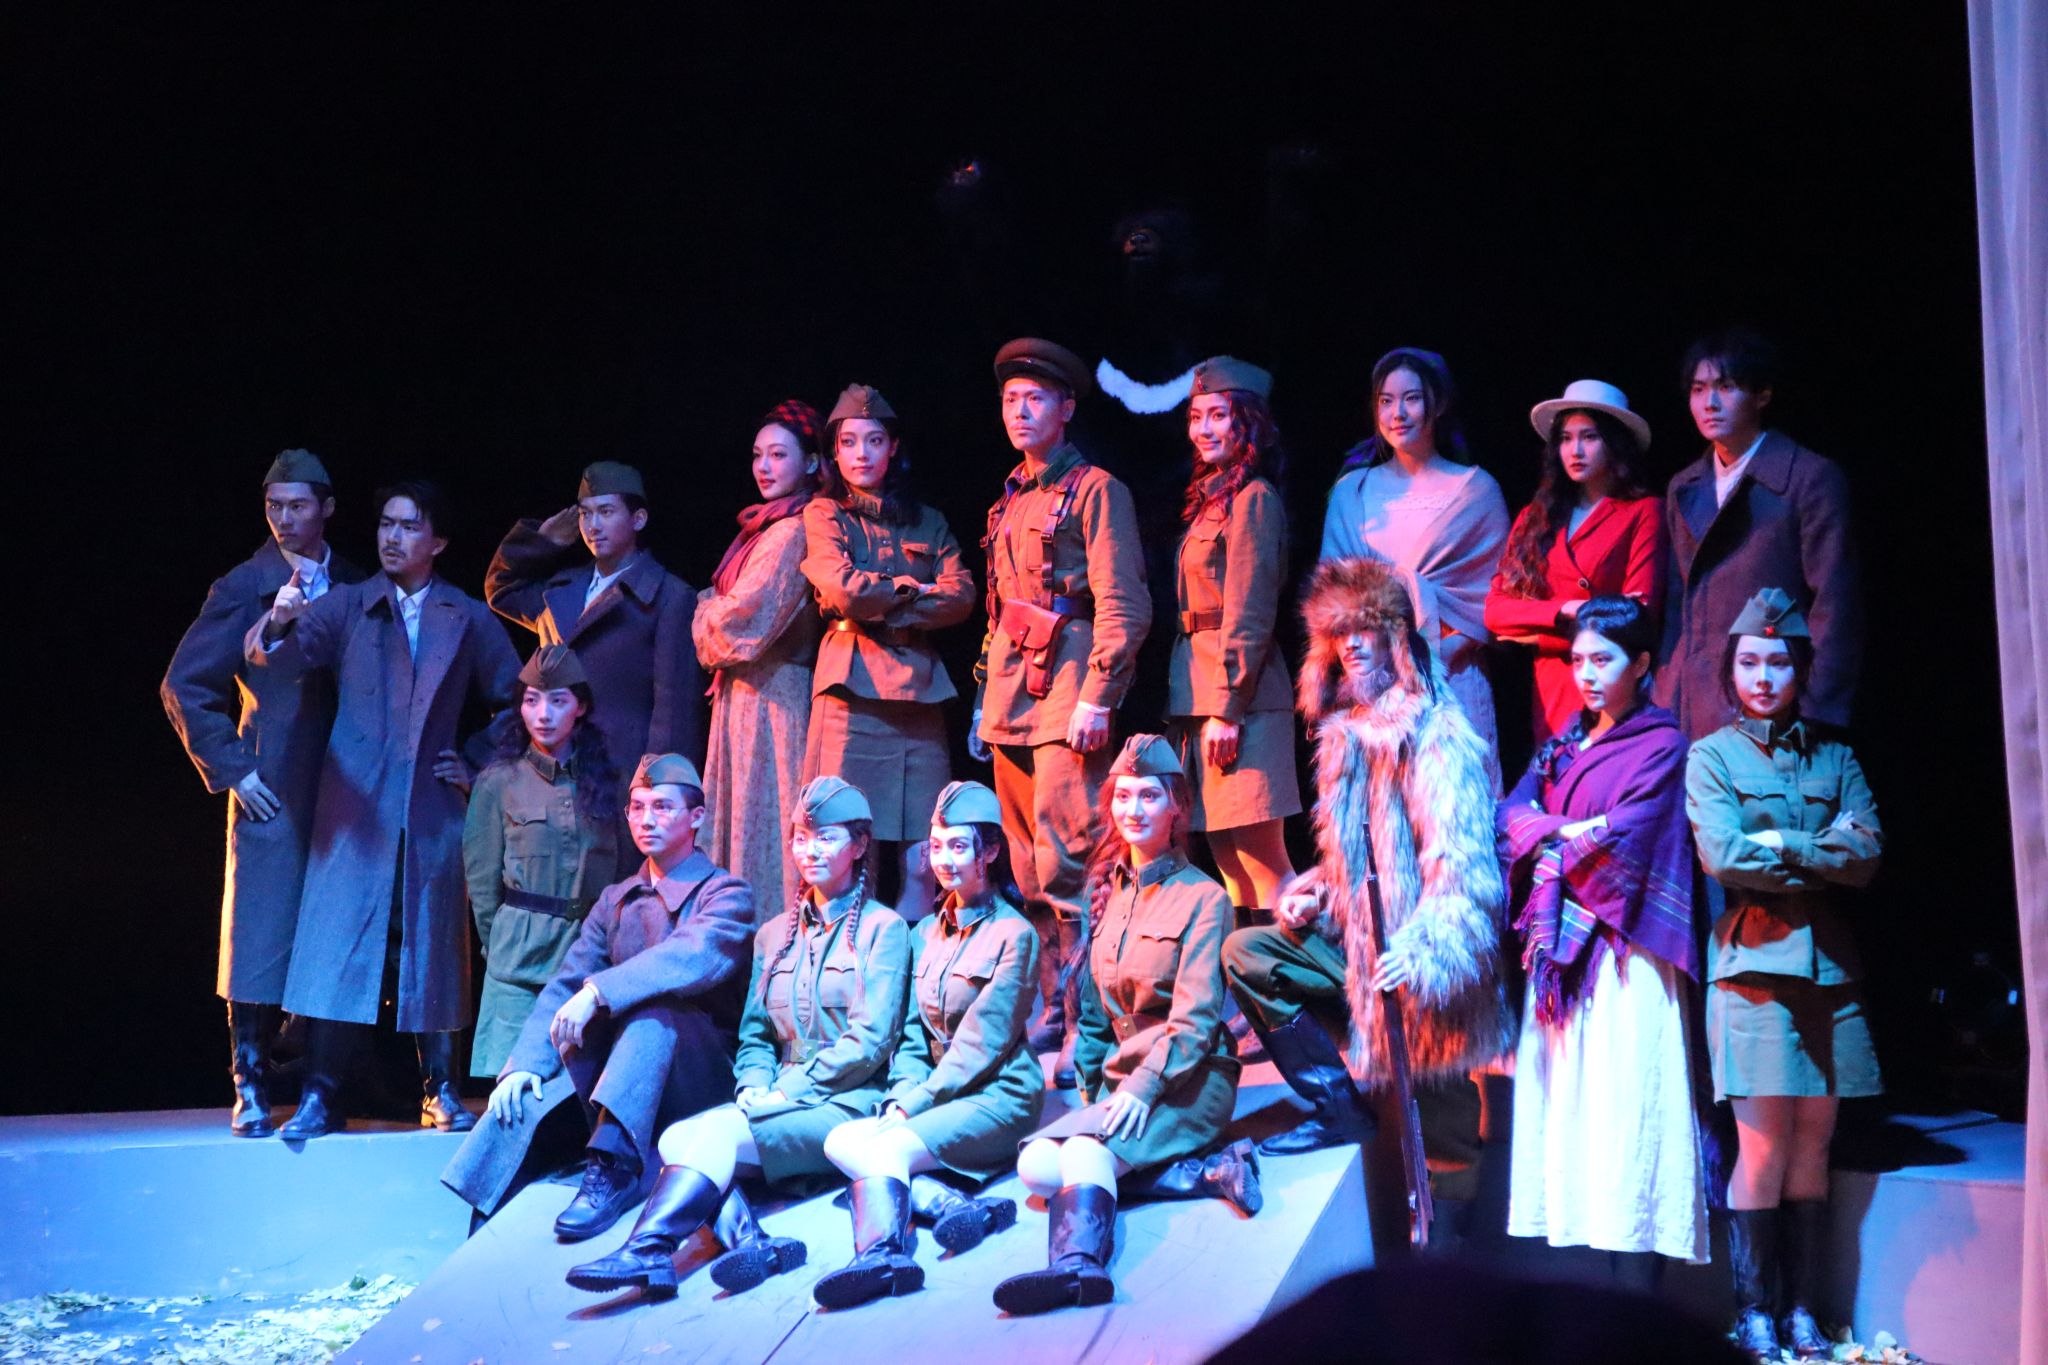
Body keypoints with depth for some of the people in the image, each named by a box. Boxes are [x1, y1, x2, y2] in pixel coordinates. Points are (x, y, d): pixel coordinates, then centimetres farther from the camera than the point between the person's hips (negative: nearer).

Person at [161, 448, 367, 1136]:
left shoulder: (357, 588, 10)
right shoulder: (244, 588, 2)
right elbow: (184, 686, 3)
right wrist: (229, 768, -4)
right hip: (273, 793, -3)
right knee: (261, 938, -2)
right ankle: (250, 1089, 5)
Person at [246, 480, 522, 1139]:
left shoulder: (468, 619, 8)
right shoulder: (347, 605, 6)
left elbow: (514, 701, 15)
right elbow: (275, 654, -9)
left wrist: (480, 765, 7)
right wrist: (277, 623, -30)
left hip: (434, 810, 1)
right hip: (357, 806, -1)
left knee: (433, 949, 5)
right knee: (339, 945, -6)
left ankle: (440, 1091, 13)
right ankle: (320, 1096, -3)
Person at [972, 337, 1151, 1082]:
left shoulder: (1094, 489, -3)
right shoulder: (1008, 503, 20)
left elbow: (1122, 604, -10)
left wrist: (1096, 697, -18)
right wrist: (986, 700, 17)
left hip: (1066, 685, -8)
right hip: (1009, 695, 8)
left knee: (1065, 866, -12)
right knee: (1028, 869, 9)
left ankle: (1087, 1028, -9)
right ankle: (1052, 1013, 16)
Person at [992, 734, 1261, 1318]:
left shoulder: (1203, 897, -3)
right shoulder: (1107, 893, 16)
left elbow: (1196, 1018, -11)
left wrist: (1145, 1084, -24)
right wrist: (1093, 1087, 6)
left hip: (1191, 1079, -6)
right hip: (1122, 1081, 6)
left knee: (1086, 1148, -33)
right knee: (1037, 1166, -21)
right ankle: (1207, 1171, -24)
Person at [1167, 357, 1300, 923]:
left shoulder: (1252, 497, -8)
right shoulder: (1212, 498, 20)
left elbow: (1250, 612, -14)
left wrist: (1227, 707, -18)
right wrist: (1204, 706, 15)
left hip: (1237, 691, -9)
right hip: (1199, 694, 9)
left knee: (1261, 857, -10)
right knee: (1226, 853, 10)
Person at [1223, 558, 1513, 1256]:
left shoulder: (1437, 732, -15)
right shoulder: (1344, 733, 12)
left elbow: (1461, 858, -23)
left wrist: (1423, 946, -32)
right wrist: (1312, 892, 6)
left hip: (1417, 962, -8)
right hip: (1357, 940, 9)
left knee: (1438, 1124, -2)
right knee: (1246, 951, 1)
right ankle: (1340, 1107, 3)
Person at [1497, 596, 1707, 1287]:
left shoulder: (1661, 744, -1)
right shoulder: (1566, 743, 19)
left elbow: (1624, 843, -11)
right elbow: (1513, 811, 7)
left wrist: (1554, 855, 1)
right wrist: (1566, 833, -9)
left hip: (1623, 950, -6)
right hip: (1560, 947, 6)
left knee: (1624, 1109, -9)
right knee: (1566, 1105, 3)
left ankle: (1637, 1315, -8)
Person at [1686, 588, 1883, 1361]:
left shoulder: (1833, 756, 13)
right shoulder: (1711, 755, 4)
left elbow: (1867, 853, 0)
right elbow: (1722, 855, -10)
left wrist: (1778, 844, -9)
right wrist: (1819, 860, -5)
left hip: (1828, 968, 3)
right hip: (1754, 964, -3)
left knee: (1813, 1147, 5)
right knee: (1763, 1148, -4)